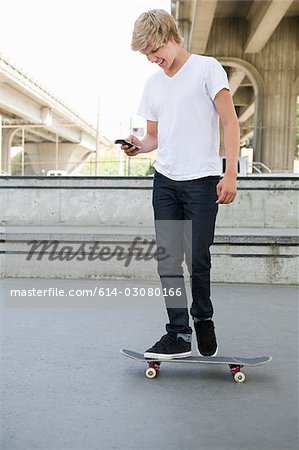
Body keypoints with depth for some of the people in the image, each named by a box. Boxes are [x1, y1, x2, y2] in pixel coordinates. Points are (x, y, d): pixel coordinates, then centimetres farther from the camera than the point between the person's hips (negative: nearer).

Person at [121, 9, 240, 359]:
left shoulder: (207, 68, 1)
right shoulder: (153, 84, 17)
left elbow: (230, 123, -4)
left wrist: (230, 174, -12)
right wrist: (138, 146, -2)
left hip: (202, 180, -5)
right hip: (165, 181, 5)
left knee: (197, 260, -5)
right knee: (168, 261, 0)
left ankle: (203, 319, 20)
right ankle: (178, 334, 8)